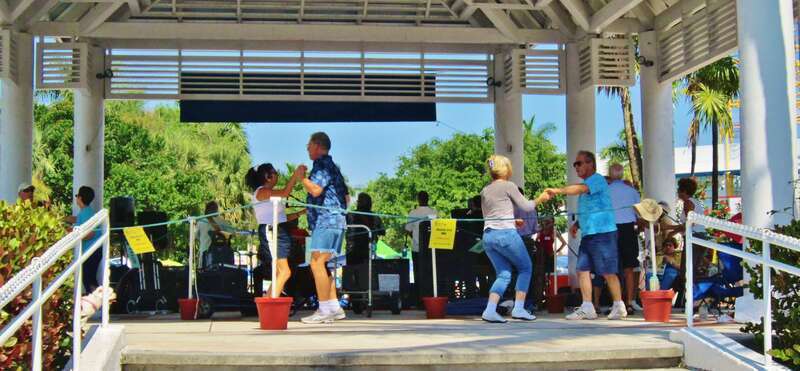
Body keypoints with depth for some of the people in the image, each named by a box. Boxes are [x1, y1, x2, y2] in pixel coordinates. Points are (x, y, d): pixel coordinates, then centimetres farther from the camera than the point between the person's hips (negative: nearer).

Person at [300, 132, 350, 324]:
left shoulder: (322, 164, -8)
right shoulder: (332, 166, 24)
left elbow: (316, 189, -23)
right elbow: (345, 196, 27)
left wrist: (302, 177, -8)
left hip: (326, 221, -11)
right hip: (335, 220, 11)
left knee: (317, 262, -13)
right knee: (324, 264, 12)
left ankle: (324, 310, -15)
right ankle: (334, 307, 12)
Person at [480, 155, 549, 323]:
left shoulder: (484, 191, 15)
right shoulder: (508, 186, -4)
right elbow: (526, 207, 0)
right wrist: (540, 199, 18)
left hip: (488, 235, 6)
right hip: (506, 234, -6)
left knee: (503, 274, 11)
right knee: (525, 268, 12)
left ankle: (490, 310, -5)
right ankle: (518, 308, 6)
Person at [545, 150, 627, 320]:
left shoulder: (597, 179, -8)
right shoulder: (586, 185, 21)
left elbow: (579, 189, -28)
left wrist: (558, 190, -32)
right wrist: (577, 224, 16)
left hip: (602, 232, -9)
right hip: (587, 234, 9)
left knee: (608, 272, -3)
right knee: (583, 270, 2)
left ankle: (619, 307, 7)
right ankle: (587, 308, 4)